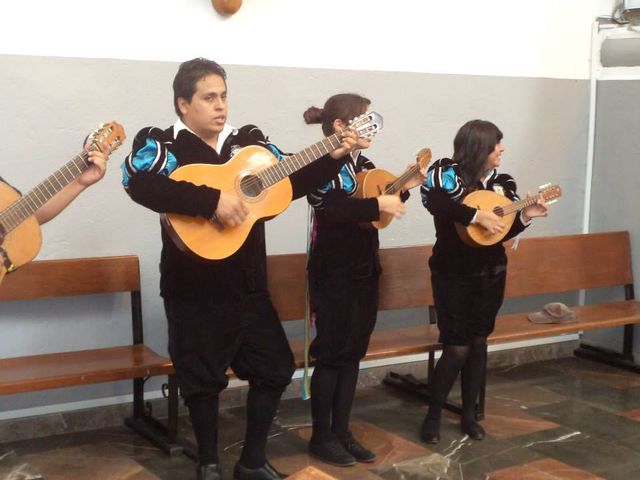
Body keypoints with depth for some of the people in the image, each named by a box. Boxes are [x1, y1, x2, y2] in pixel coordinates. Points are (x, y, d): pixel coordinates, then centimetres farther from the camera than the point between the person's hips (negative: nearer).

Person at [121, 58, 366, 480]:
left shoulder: (250, 140, 8)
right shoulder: (163, 142, -9)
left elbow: (293, 183, 14)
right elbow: (139, 183, -29)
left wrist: (333, 157, -1)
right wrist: (213, 200, -33)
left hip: (249, 286, 6)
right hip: (195, 291, -5)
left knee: (275, 367, 12)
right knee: (203, 379, 6)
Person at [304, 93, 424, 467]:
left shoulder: (364, 163, 11)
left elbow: (381, 200, 17)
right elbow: (333, 207, -29)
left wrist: (403, 188, 1)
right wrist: (379, 204, -28)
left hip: (365, 269, 8)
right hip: (334, 273, -8)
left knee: (354, 351, 11)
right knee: (332, 352, -1)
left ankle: (341, 431, 21)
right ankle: (321, 436, 11)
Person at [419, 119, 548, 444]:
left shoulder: (502, 183, 3)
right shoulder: (446, 172, -12)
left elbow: (502, 232, 4)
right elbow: (433, 200, -34)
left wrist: (525, 216, -13)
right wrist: (477, 216, -33)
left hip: (491, 274, 5)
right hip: (453, 275, -5)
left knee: (478, 343, 11)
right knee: (457, 348, -5)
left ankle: (469, 415, 24)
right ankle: (433, 416, 11)